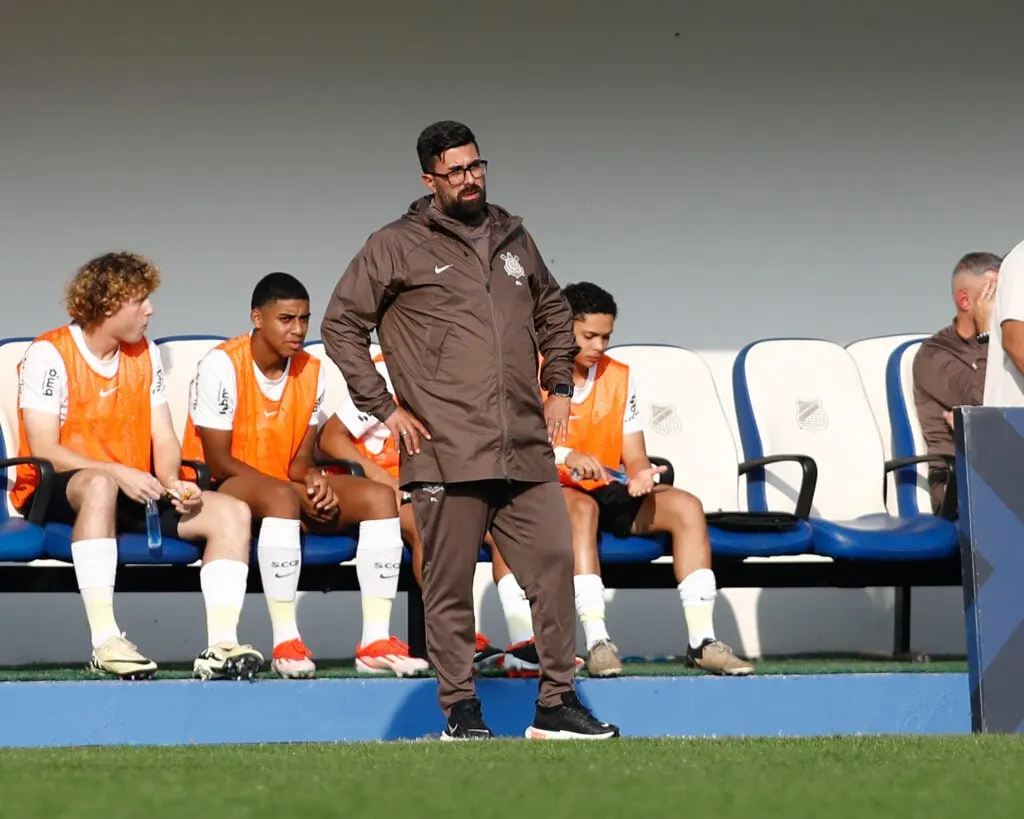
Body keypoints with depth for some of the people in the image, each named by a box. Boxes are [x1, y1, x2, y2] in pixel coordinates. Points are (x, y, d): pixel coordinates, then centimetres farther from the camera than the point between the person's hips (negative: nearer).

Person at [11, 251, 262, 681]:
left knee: (231, 512, -14)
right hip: (56, 496, -7)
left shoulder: (145, 354, 12)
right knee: (100, 485, -42)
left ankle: (220, 648, -29)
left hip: (134, 495, 7)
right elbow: (44, 452, -16)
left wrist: (172, 482, -14)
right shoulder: (49, 355, -9)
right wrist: (118, 473, -27)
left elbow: (164, 439, 9)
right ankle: (105, 642, -47)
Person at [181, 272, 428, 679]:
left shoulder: (312, 371, 6)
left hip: (285, 491, 7)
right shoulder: (221, 366, -13)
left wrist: (313, 480, -18)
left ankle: (375, 641, -23)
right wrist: (298, 492, -21)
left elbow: (300, 461, 8)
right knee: (282, 497, -39)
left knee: (379, 497, -14)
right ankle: (286, 643, -40)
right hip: (220, 490, -7)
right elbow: (218, 462, -15)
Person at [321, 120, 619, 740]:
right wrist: (385, 408, -2)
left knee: (555, 562, -1)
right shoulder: (397, 247, 2)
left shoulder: (513, 239, 17)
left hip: (526, 450, 5)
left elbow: (554, 311, 32)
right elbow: (341, 325, 3)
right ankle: (461, 711, 7)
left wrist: (559, 386, 20)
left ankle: (558, 704, 7)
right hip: (446, 452, -4)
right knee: (450, 585, -1)